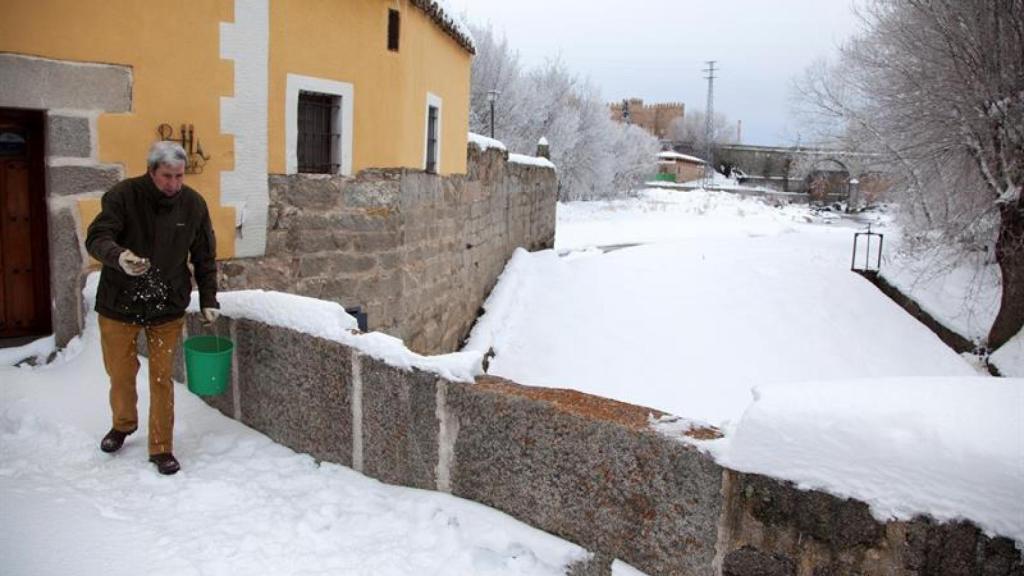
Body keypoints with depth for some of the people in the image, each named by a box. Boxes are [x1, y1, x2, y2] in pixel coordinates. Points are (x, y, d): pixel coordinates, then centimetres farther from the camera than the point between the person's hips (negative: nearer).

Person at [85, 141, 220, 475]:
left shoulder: (193, 204, -4)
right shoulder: (123, 195, -12)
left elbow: (204, 257, 5)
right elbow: (96, 237, -16)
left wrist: (208, 299, 1)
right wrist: (118, 256, -38)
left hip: (168, 307, 1)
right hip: (119, 304, -1)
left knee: (162, 378, 2)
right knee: (120, 373, 12)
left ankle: (161, 448, 14)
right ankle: (123, 424, 42)